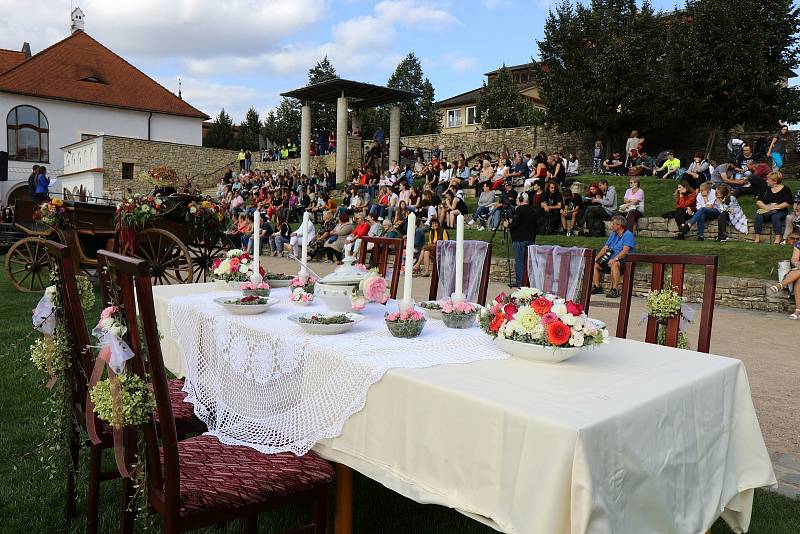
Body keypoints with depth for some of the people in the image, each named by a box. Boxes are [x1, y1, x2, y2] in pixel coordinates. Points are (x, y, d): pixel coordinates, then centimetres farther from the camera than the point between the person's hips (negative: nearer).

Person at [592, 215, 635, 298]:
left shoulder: (628, 235, -7)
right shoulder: (613, 234, 19)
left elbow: (625, 251, -21)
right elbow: (605, 248, 16)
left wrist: (615, 259, -34)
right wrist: (597, 257, 1)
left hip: (623, 261, -9)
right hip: (610, 260, 9)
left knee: (614, 264, -39)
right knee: (594, 264, -3)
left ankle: (615, 290, -37)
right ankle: (597, 287, -1)